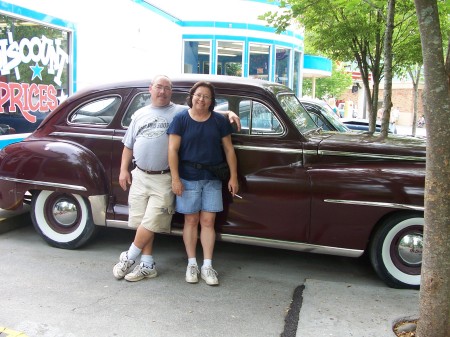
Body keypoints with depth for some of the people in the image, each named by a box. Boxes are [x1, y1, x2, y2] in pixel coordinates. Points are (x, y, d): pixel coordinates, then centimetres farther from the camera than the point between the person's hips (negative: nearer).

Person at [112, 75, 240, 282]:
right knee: (142, 223, 7)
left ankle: (128, 258, 15)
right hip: (140, 176, 4)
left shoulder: (181, 112, 4)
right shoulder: (140, 114, 16)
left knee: (151, 223, -6)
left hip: (164, 179, -4)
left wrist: (229, 113, -16)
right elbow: (128, 145, 19)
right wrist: (123, 170, 12)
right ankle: (147, 265, 18)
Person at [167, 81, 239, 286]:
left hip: (212, 178, 2)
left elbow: (228, 149, 7)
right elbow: (173, 150, -5)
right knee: (191, 220, 6)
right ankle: (192, 264, 16)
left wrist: (233, 176, 2)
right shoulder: (180, 119, -2)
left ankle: (207, 266, 9)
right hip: (188, 177, -1)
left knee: (208, 221, 2)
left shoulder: (219, 121, 5)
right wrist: (175, 178, -12)